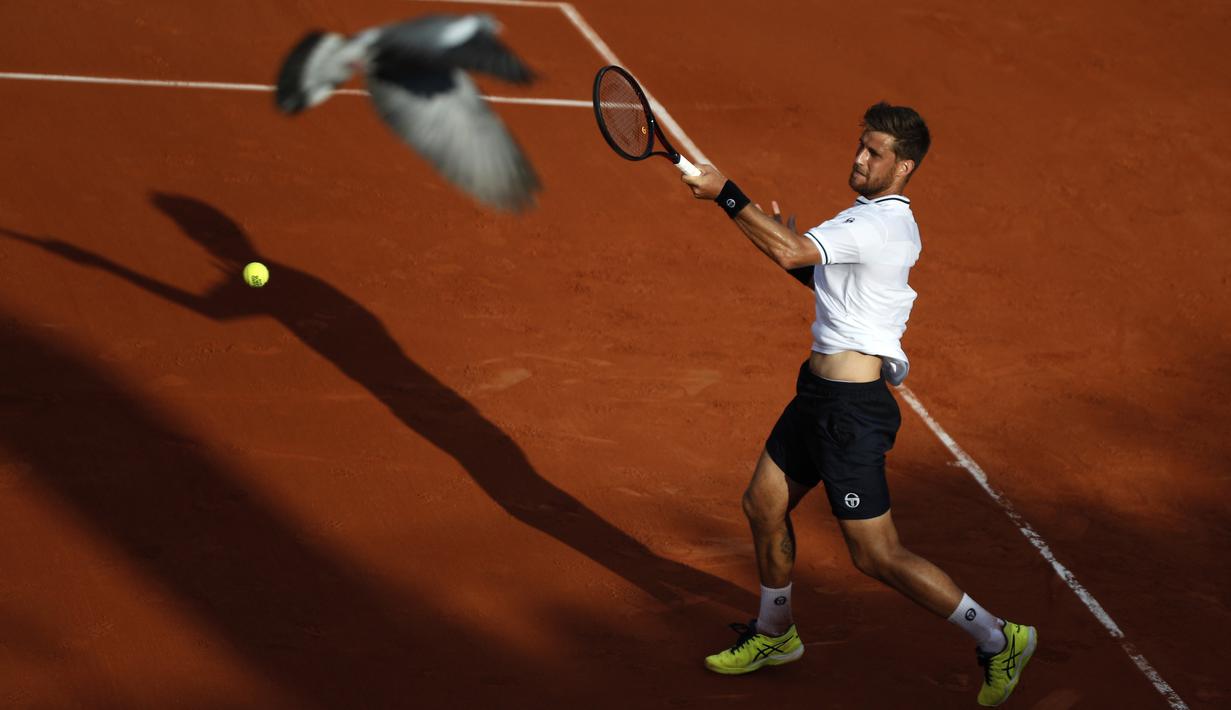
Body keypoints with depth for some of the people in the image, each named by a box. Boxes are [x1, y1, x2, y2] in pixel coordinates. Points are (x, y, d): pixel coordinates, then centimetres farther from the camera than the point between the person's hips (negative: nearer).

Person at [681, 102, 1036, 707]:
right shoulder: (882, 218, 11)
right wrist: (795, 248, 6)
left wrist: (725, 193, -27)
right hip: (821, 387, 10)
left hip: (850, 406, -10)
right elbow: (833, 280, 24)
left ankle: (997, 640, 8)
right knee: (764, 505, 20)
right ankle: (775, 633, 41)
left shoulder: (879, 225, -22)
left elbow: (789, 253, -33)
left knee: (877, 556, -5)